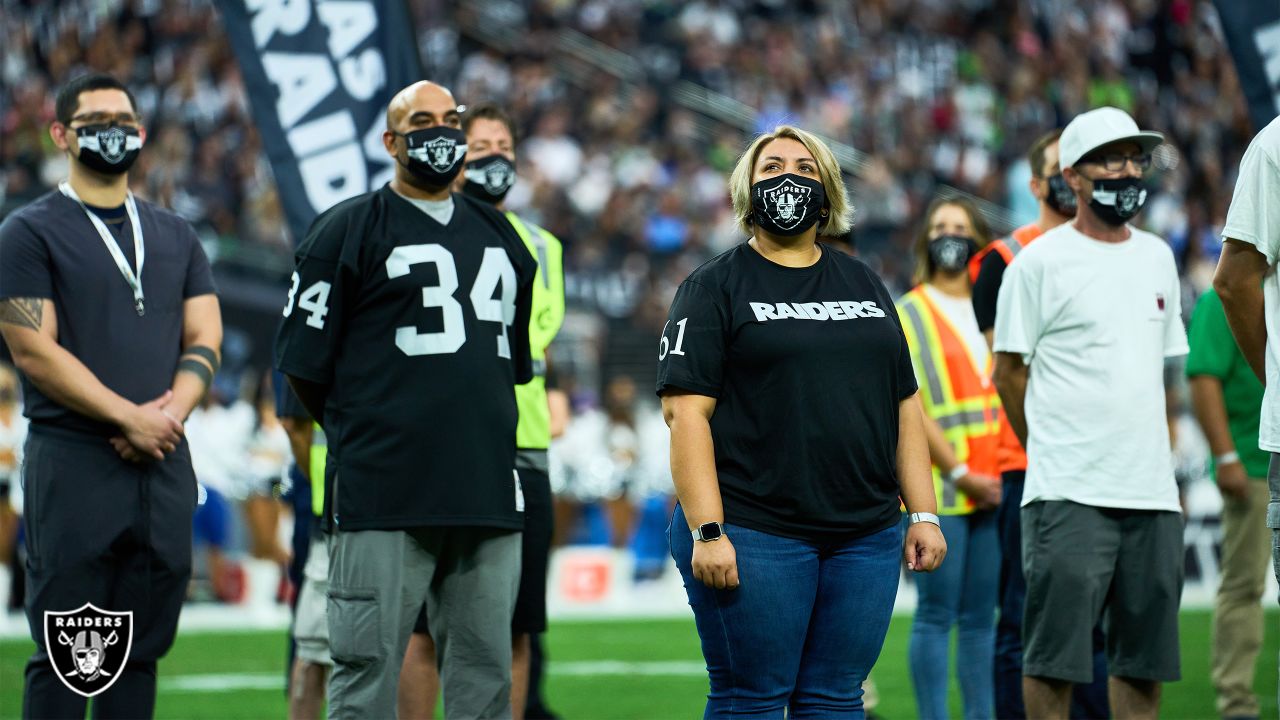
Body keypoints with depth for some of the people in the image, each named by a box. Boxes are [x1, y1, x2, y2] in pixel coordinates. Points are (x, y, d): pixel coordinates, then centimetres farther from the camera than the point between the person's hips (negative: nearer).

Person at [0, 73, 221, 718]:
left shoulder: (175, 236, 17)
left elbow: (205, 339, 11)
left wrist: (172, 409, -9)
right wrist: (130, 417, -15)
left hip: (163, 464, 5)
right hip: (73, 463, -5)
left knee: (140, 651, 7)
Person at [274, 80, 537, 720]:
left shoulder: (499, 237, 19)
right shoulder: (349, 229, 0)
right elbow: (305, 365, 0)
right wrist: (362, 436, 8)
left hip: (488, 495, 6)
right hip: (384, 501, -6)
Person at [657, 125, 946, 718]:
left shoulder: (865, 284, 18)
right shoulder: (716, 286, 2)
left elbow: (904, 407, 18)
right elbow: (686, 411, -8)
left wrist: (924, 514, 8)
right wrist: (707, 531, -17)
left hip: (866, 534, 5)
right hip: (754, 533, -5)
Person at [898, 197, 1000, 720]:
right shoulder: (907, 315, 2)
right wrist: (960, 474, -10)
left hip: (995, 488, 4)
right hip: (937, 487, -4)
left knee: (980, 617, 7)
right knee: (936, 615, -5)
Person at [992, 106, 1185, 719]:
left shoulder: (1157, 257, 15)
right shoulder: (1040, 262, -4)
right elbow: (1009, 371, 0)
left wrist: (1153, 458, 17)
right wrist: (1053, 451, 6)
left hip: (1151, 488, 6)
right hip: (1069, 492, -6)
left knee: (1145, 654, 7)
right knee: (1055, 651, -7)